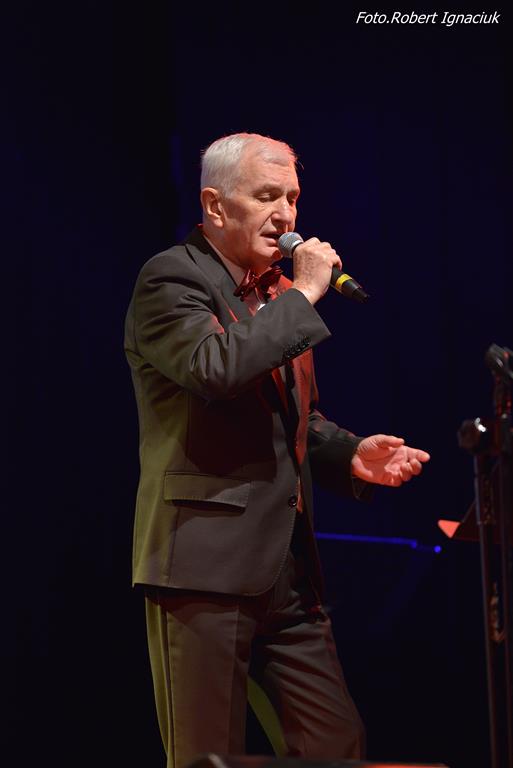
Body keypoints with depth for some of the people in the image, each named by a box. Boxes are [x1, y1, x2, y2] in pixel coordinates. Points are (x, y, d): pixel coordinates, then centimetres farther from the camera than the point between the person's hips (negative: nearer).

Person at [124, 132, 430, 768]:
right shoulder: (172, 280, -6)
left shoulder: (280, 293, 19)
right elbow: (216, 369, -26)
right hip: (205, 565, -8)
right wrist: (303, 294, -15)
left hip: (289, 572, 8)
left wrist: (350, 455, 7)